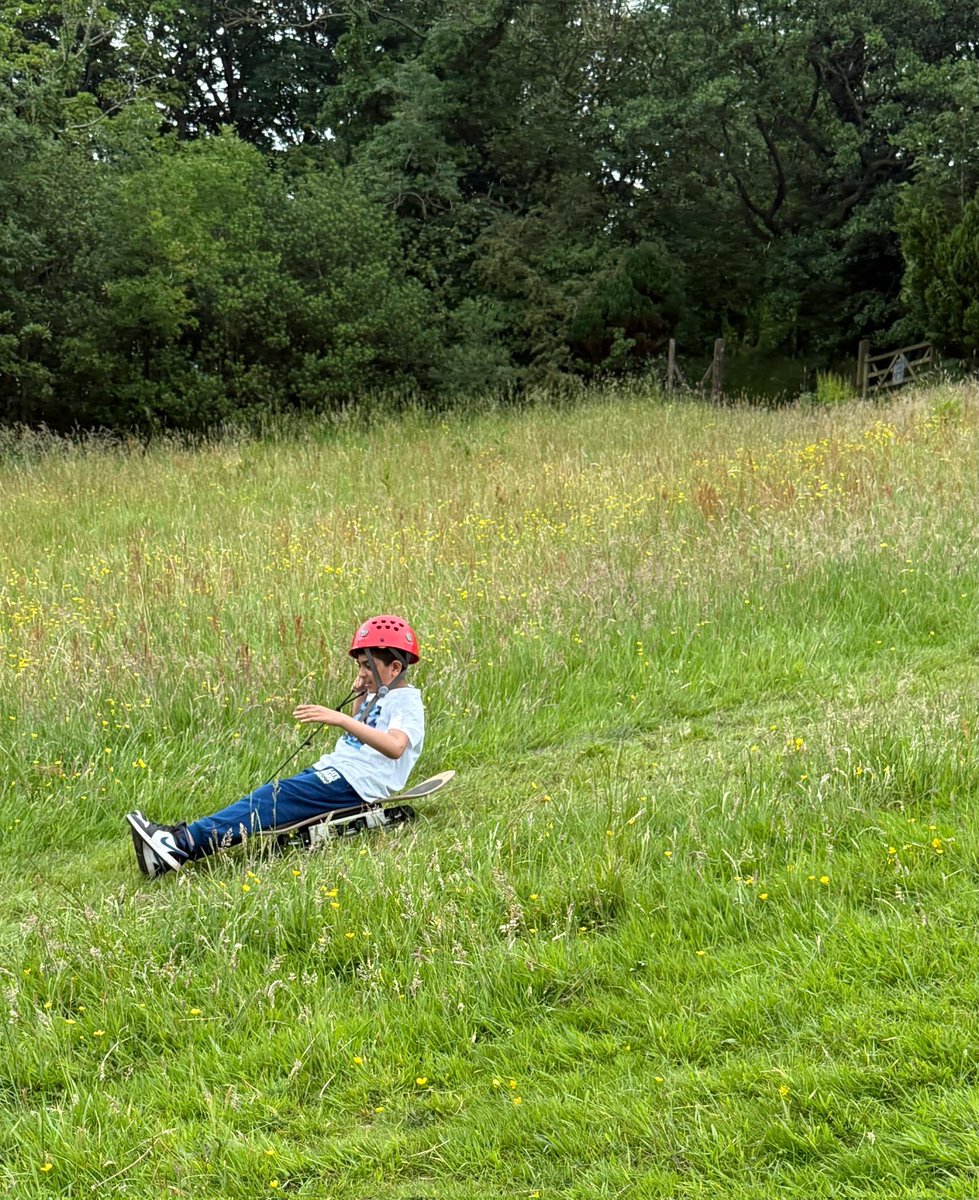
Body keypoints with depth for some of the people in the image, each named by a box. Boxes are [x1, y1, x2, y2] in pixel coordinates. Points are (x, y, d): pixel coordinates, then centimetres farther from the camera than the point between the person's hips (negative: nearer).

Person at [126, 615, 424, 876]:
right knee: (271, 794, -12)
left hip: (355, 781, -9)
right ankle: (179, 837, -25)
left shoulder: (407, 702, -7)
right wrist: (359, 702, 20)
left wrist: (341, 720, -37)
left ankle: (182, 845, -38)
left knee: (279, 797, -25)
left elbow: (395, 747, -28)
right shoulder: (376, 698, 23)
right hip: (332, 769, 9)